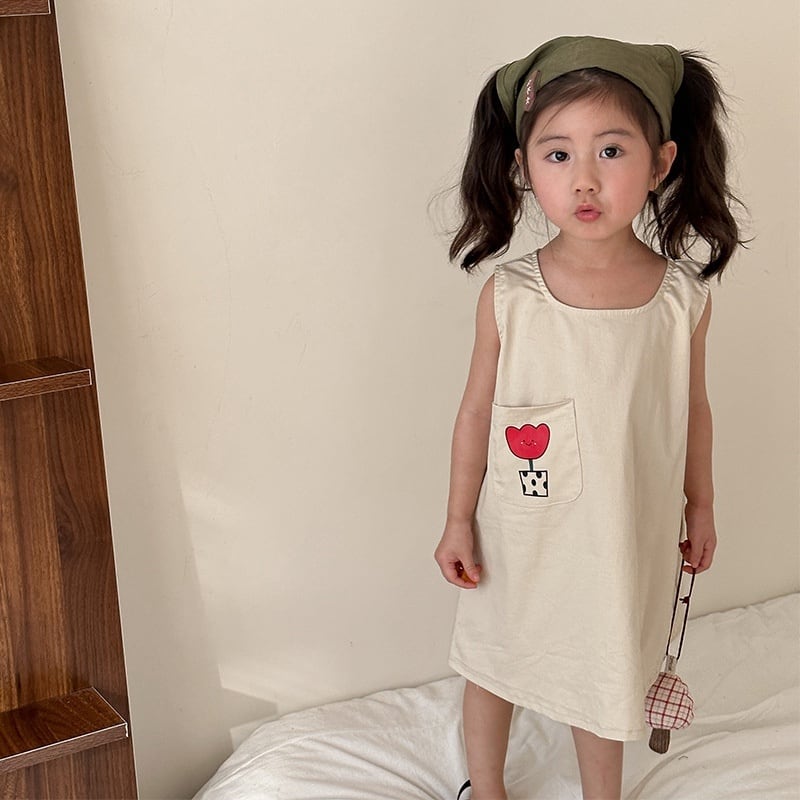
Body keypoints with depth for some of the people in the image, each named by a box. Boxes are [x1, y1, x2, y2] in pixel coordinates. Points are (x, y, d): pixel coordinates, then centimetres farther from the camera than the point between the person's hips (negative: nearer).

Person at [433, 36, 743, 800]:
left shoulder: (683, 298, -14)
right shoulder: (507, 297, -18)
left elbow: (692, 408, 1)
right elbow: (477, 410, -6)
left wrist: (700, 505, 11)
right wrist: (458, 520, 0)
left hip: (625, 535, 0)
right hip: (519, 531, 0)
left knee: (605, 673, 19)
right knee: (494, 661, 20)